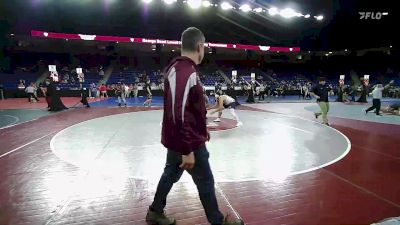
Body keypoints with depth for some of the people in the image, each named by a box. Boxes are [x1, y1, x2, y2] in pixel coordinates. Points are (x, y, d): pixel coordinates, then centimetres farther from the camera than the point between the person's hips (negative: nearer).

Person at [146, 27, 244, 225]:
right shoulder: (185, 72, -25)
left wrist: (202, 129, 23)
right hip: (188, 141, -9)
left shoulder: (177, 67, 8)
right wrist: (188, 150, -26)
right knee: (205, 182, 9)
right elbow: (178, 114, -30)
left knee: (171, 174, 22)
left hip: (177, 138, 9)